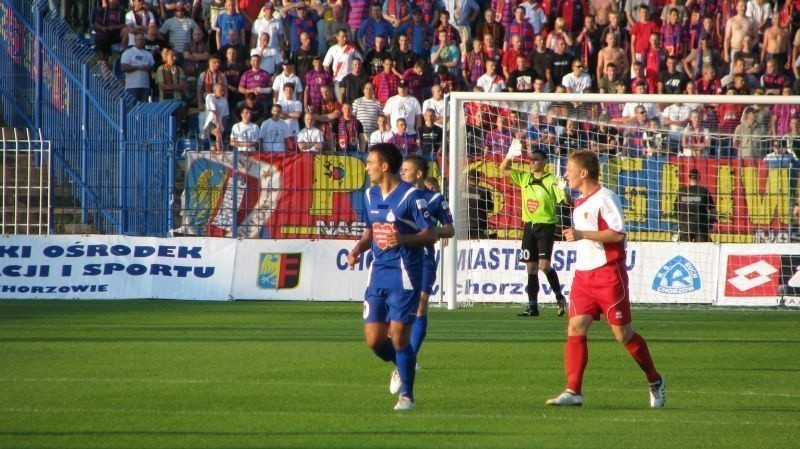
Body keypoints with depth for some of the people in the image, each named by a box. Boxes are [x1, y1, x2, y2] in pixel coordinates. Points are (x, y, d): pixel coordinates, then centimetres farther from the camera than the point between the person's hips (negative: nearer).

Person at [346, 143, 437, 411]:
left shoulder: (411, 196, -12)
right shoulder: (371, 195, 11)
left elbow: (430, 235, -11)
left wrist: (404, 239, -29)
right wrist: (358, 250, 4)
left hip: (404, 273, -7)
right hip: (378, 272, 7)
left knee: (399, 337, -8)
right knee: (374, 339, 2)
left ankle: (406, 395, 5)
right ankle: (402, 366, 33)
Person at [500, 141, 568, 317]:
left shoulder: (551, 181, -9)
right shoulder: (525, 178, 8)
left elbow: (565, 201, -14)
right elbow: (504, 169, 12)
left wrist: (563, 191, -36)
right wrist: (510, 155, -6)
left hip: (546, 226, -6)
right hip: (529, 226, 6)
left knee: (544, 265, -15)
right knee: (531, 266, 6)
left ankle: (559, 297, 5)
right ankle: (532, 306, 9)